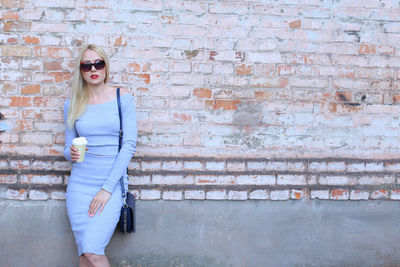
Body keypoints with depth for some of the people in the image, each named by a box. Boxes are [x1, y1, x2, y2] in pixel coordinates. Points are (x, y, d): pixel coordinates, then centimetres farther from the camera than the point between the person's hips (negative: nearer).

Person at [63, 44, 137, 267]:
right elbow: (68, 146, 14)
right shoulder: (72, 103, 7)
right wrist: (71, 154, -12)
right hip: (80, 183, 3)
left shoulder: (122, 98, 0)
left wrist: (107, 188, -12)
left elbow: (130, 145, -6)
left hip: (113, 182, -2)